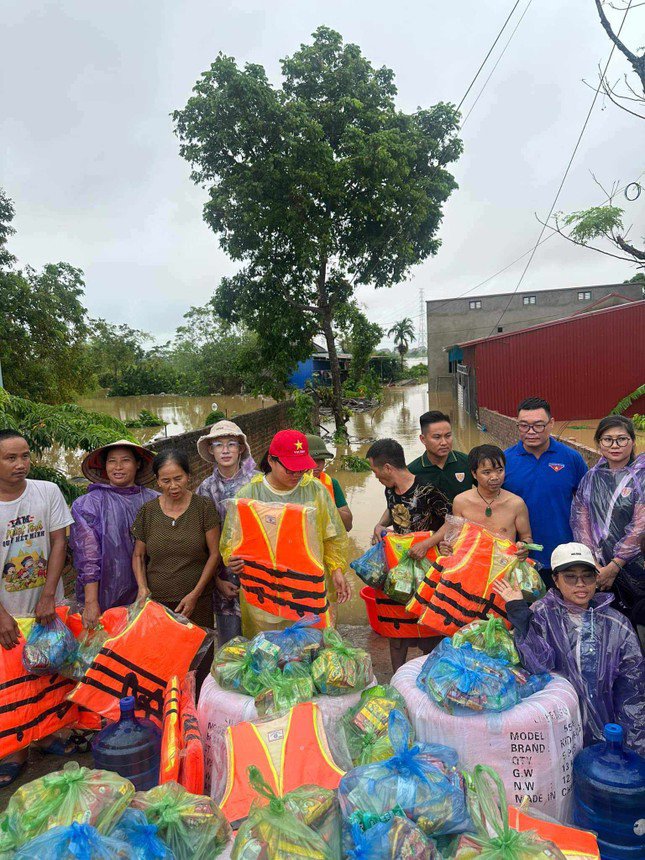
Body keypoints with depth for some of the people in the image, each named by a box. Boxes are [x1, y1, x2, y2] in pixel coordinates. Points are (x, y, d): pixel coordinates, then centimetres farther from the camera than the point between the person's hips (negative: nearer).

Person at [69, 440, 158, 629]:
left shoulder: (153, 501, 4)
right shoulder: (88, 504, -2)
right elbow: (87, 556, -8)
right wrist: (91, 602, -14)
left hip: (146, 597, 2)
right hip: (107, 598, -2)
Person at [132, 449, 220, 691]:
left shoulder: (204, 507, -3)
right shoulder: (148, 511, 4)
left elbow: (215, 553, -3)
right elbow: (138, 555, 11)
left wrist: (195, 594, -8)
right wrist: (142, 587, -5)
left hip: (197, 602, -1)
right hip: (157, 602, 2)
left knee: (199, 662, -1)